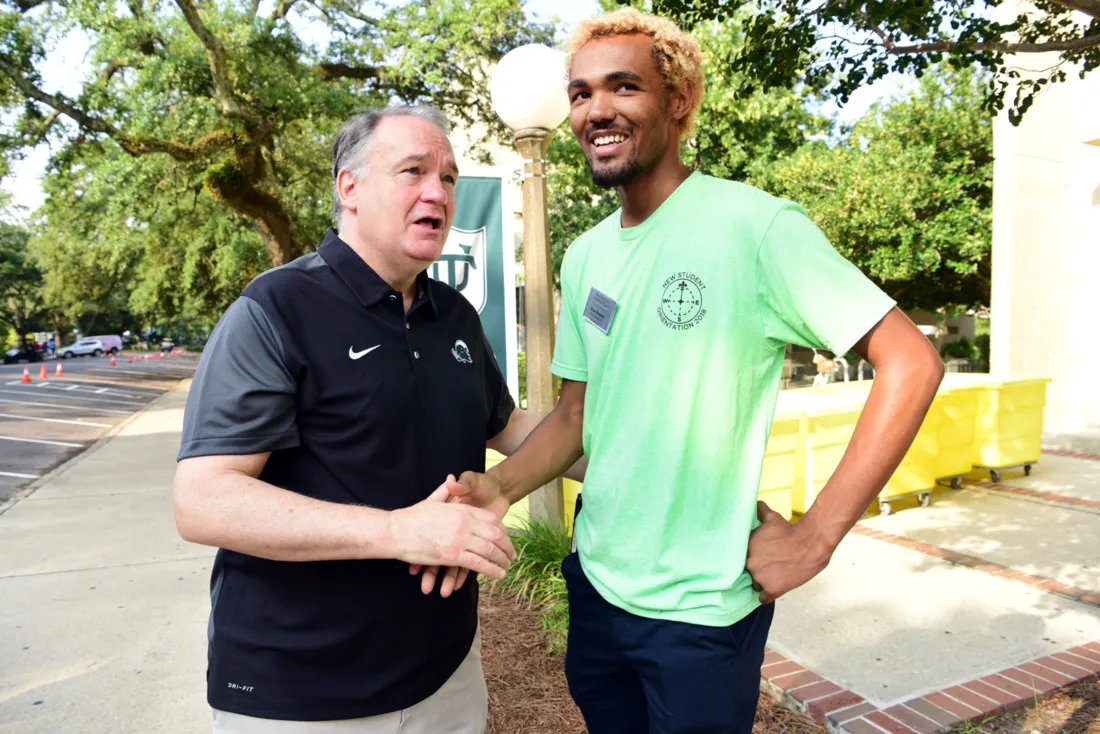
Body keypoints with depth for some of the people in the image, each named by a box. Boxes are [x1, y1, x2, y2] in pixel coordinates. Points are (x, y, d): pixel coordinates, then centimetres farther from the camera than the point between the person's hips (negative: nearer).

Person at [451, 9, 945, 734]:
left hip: (701, 606, -6)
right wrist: (495, 486, -9)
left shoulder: (755, 226, -17)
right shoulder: (585, 258, 3)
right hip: (595, 582, 6)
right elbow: (579, 412, 8)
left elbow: (912, 361, -17)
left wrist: (815, 537, -18)